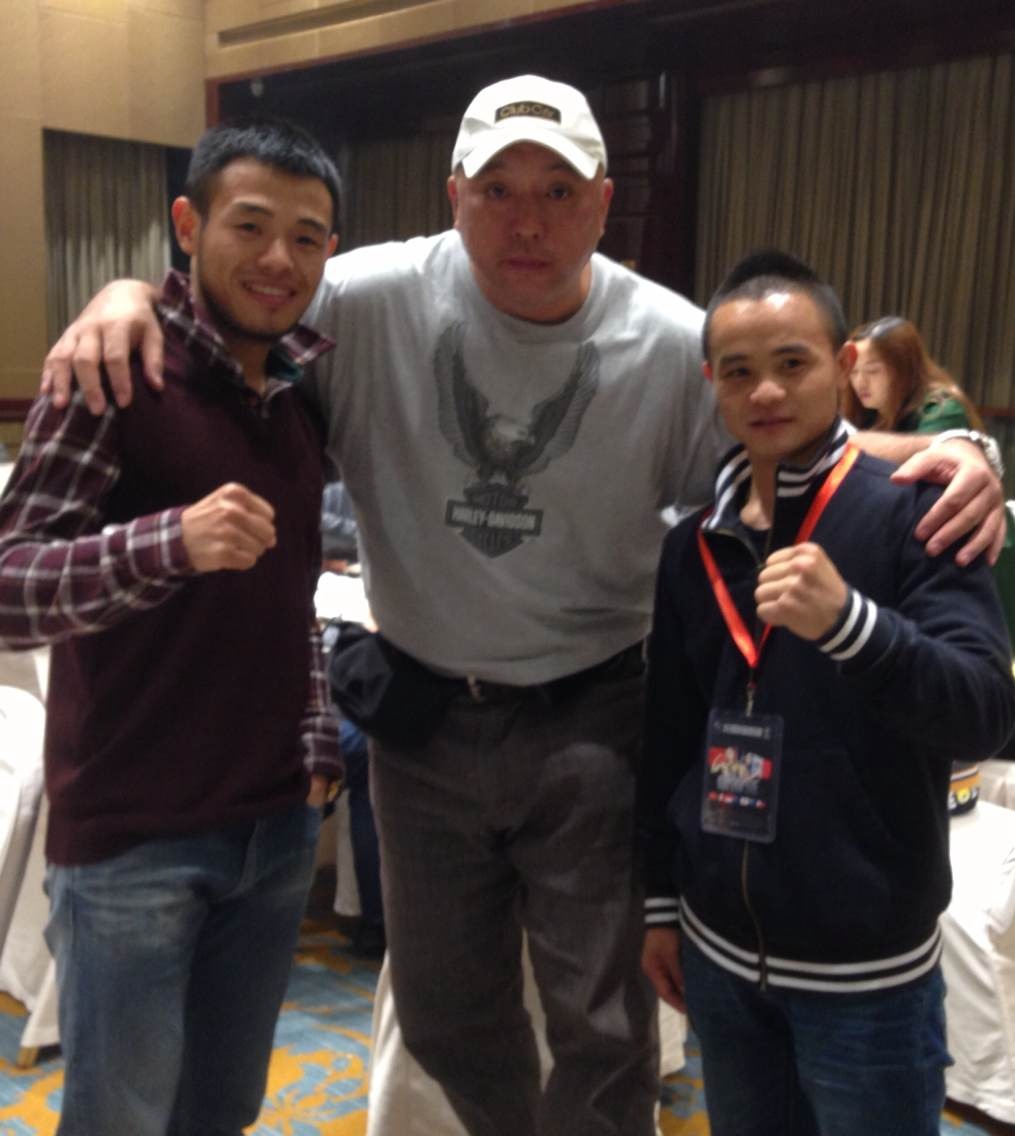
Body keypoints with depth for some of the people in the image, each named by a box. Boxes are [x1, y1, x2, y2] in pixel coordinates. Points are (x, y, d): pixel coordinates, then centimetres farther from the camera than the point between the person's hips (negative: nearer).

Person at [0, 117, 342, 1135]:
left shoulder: (309, 382, 8)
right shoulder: (121, 371, -12)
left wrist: (316, 747, 10)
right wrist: (171, 541, -36)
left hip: (278, 823, 6)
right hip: (132, 834, -6)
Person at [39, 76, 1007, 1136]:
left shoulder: (674, 346, -11)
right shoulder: (371, 302, -12)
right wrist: (130, 295, -23)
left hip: (589, 723, -1)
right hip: (423, 717, 2)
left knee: (603, 1028, 11)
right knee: (444, 1018, 21)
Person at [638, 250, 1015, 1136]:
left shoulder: (912, 513, -11)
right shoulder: (694, 543, 3)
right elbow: (669, 737, 9)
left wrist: (848, 621, -37)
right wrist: (659, 901, 11)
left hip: (864, 963, -4)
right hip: (720, 948, 5)